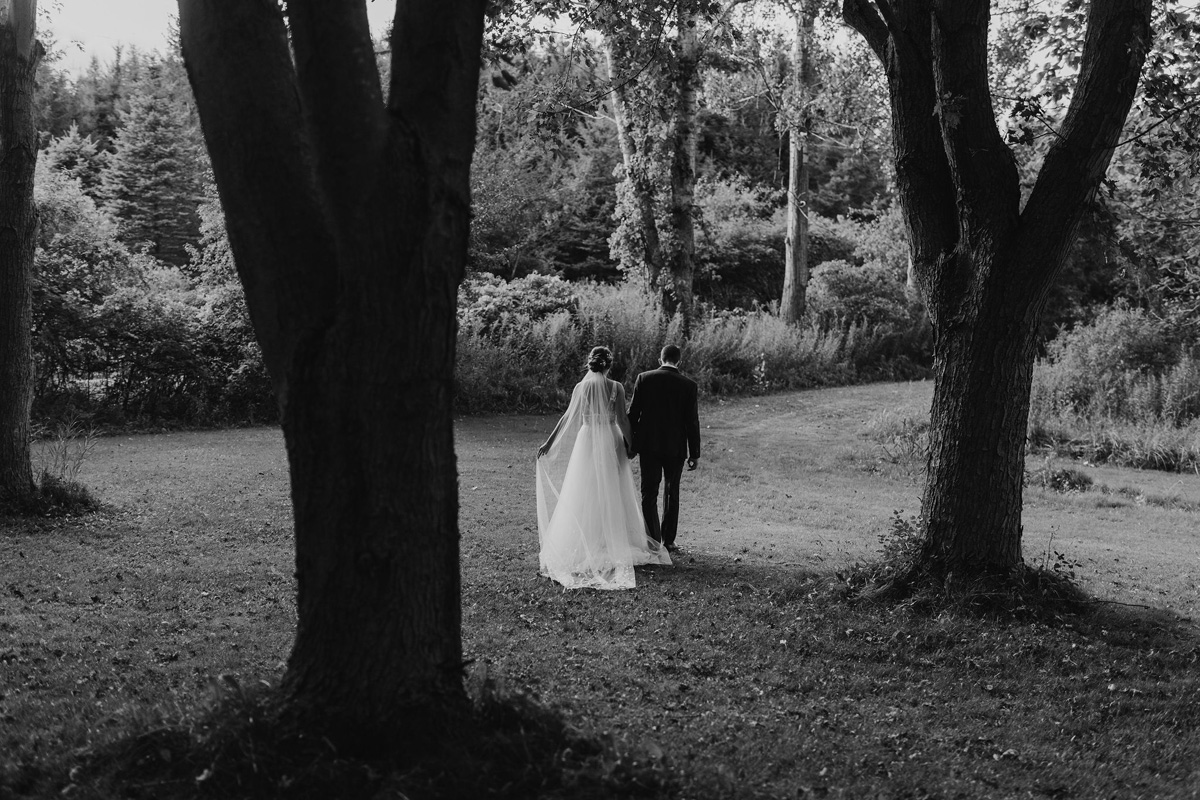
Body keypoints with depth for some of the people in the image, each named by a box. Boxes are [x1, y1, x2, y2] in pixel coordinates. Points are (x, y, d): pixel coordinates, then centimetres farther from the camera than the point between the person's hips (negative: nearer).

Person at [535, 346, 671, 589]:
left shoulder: (581, 387, -4)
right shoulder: (616, 388, -7)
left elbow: (568, 418, -3)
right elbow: (622, 420, -7)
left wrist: (549, 443, 2)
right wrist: (630, 442, 6)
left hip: (587, 441, 0)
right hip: (611, 442, 0)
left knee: (585, 494, 6)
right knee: (612, 494, 9)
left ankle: (585, 545, 8)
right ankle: (614, 542, 12)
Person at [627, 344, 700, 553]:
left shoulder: (644, 379, -3)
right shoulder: (689, 385, -5)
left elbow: (633, 413, -2)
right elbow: (692, 422, -3)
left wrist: (629, 444, 7)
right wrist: (694, 454, 3)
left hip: (648, 445, 0)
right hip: (676, 447, 0)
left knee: (649, 493, 5)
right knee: (672, 493, 15)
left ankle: (653, 541, -3)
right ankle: (668, 541, 17)